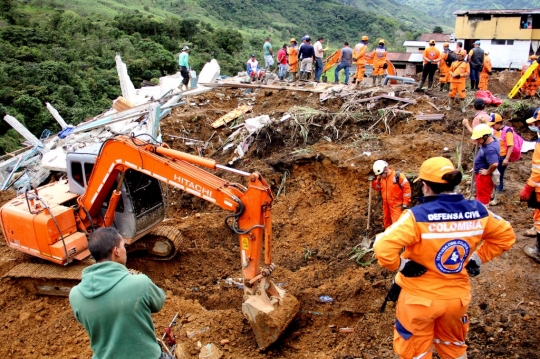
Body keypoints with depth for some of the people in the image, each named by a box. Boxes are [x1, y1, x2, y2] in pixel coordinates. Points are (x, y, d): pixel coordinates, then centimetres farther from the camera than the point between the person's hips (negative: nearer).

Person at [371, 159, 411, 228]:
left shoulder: (398, 176, -17)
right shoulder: (380, 178, 0)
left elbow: (407, 188, -13)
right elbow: (377, 188, 16)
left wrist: (405, 203, -12)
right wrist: (373, 181, -5)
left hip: (396, 205, -6)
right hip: (386, 205, 6)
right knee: (387, 222, 18)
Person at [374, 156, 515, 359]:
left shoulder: (418, 216, -25)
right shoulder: (477, 211, -9)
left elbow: (383, 248, -33)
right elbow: (506, 236, 8)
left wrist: (401, 266, -15)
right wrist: (477, 260, 9)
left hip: (420, 297, -4)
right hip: (458, 297, 5)